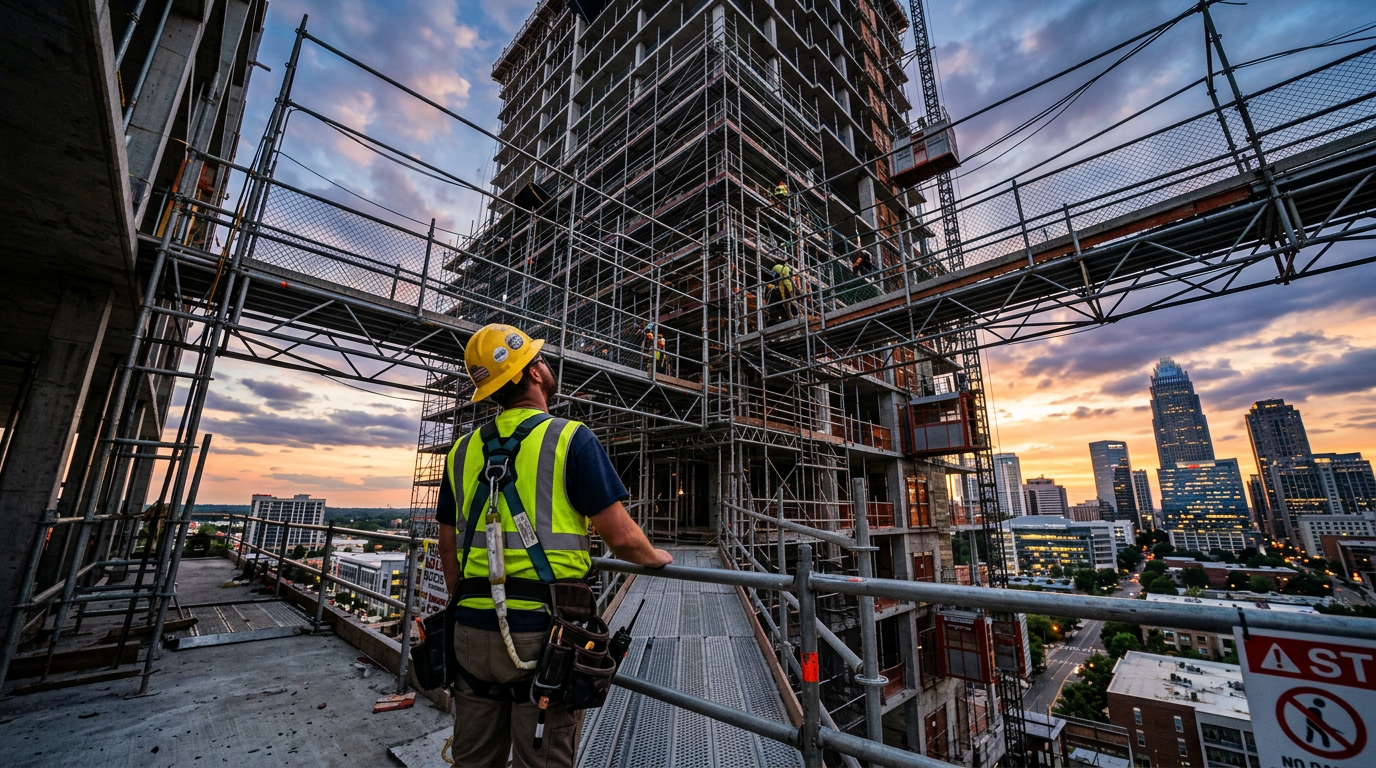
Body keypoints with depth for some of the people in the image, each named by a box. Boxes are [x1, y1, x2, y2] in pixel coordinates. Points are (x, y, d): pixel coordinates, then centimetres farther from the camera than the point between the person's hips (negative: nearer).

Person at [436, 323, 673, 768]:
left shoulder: (463, 451, 6)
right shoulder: (572, 439, -12)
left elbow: (448, 547, 13)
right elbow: (621, 537, -14)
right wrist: (656, 558, 6)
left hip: (473, 629, 6)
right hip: (544, 630, -5)